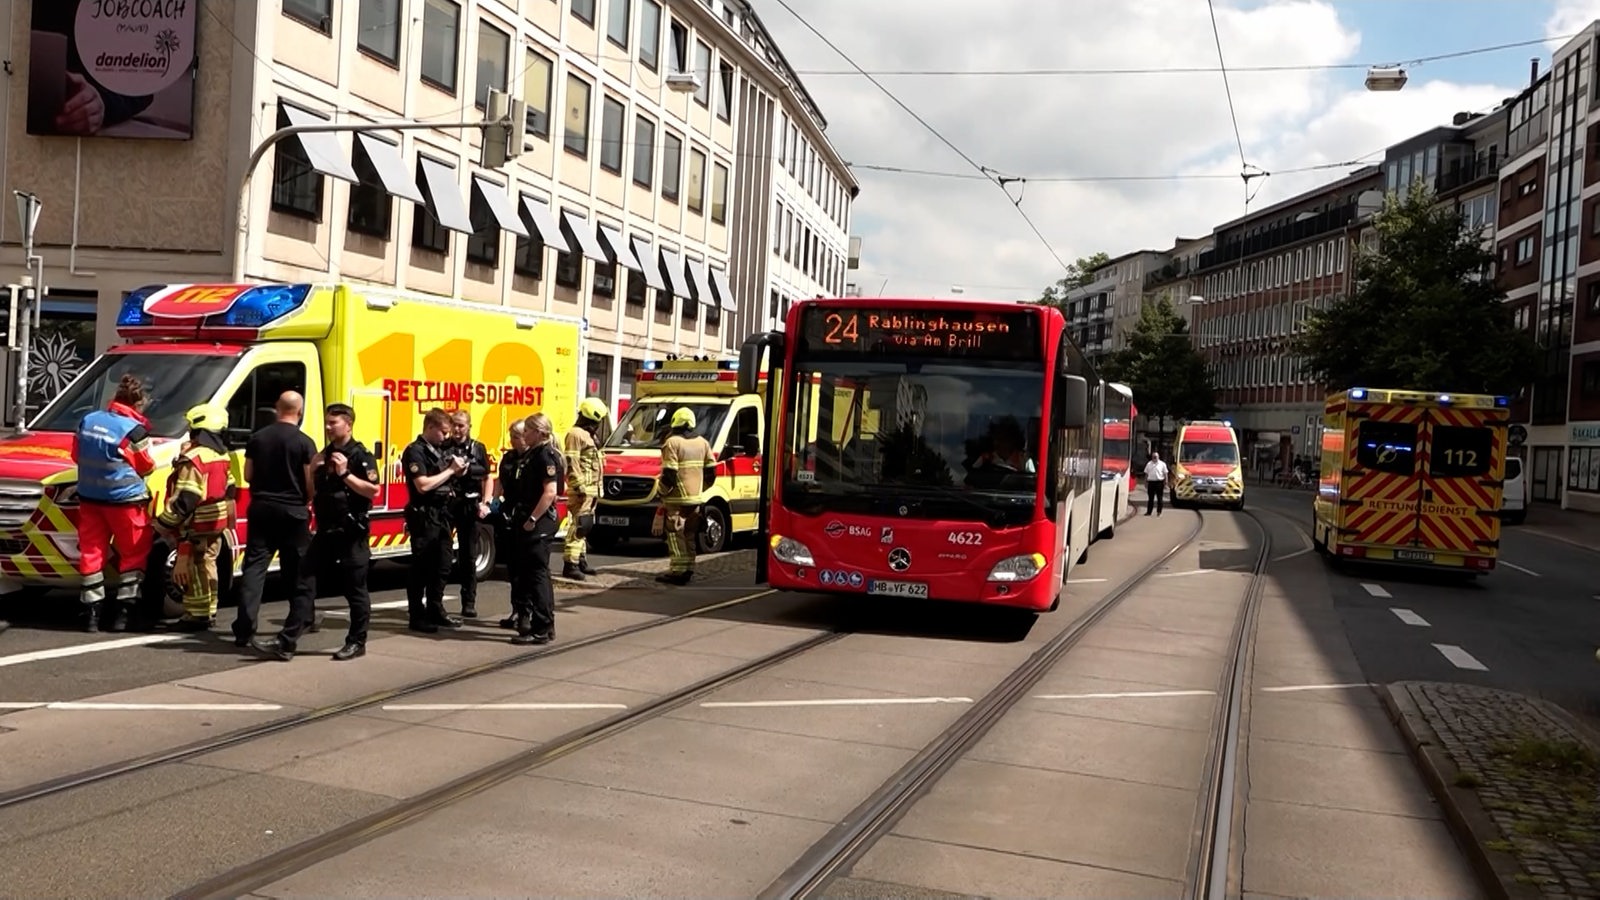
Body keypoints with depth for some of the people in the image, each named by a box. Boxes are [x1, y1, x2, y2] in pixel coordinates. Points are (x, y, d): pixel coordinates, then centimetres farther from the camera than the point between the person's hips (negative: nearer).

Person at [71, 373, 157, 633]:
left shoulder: (87, 421, 7)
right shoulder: (134, 430, -14)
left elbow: (77, 455, 16)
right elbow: (146, 467, -5)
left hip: (89, 497, 6)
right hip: (124, 499, -6)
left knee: (91, 553, 10)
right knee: (134, 554, 7)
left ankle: (91, 613, 8)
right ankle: (124, 611, 3)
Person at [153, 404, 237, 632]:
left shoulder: (193, 459, -20)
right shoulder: (222, 457, 9)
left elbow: (185, 499, -23)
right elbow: (230, 490, 16)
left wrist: (163, 522, -15)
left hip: (196, 526, -9)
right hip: (217, 524, 9)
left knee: (193, 570, -2)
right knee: (208, 565, 17)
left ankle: (196, 615, 1)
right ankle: (209, 612, 25)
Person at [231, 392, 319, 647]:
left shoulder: (257, 438, 3)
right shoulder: (304, 443, -9)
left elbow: (248, 476, 7)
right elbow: (311, 483, -9)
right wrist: (308, 502, 11)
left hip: (261, 509, 3)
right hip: (293, 511, -3)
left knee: (254, 566, 0)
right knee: (297, 569, 11)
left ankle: (245, 628, -8)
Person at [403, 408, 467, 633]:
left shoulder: (438, 450, 14)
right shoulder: (415, 452, -13)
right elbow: (423, 485, -22)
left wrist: (456, 471, 2)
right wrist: (450, 470, -15)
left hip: (441, 515, 9)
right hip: (423, 516, -9)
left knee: (442, 566, 13)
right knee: (421, 568, -2)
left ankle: (436, 611, 22)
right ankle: (417, 617, 3)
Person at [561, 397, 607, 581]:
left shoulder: (588, 435, 20)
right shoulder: (575, 434, -11)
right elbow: (571, 464, -18)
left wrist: (596, 490, 22)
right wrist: (579, 487, -21)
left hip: (591, 490, 10)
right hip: (582, 490, -10)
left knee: (584, 526, 15)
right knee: (578, 526, -13)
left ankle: (581, 560, 23)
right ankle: (570, 564, -14)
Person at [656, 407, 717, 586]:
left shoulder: (672, 443, -11)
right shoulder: (703, 443, 10)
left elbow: (669, 474, -17)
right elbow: (711, 471, 10)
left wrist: (663, 492, -3)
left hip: (677, 499, -7)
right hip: (695, 498, 7)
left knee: (675, 534, -6)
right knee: (689, 535, 15)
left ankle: (678, 570, -12)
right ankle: (689, 569, 17)